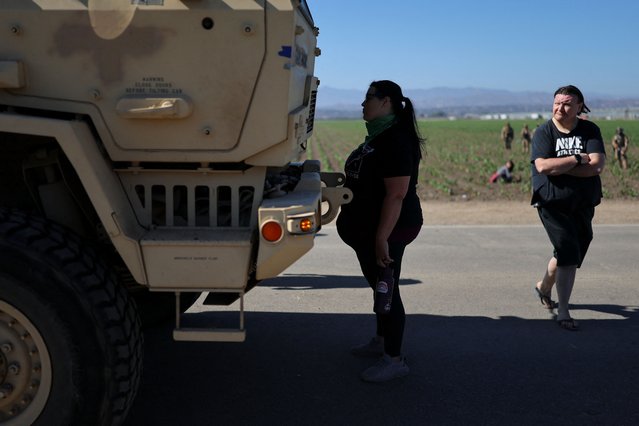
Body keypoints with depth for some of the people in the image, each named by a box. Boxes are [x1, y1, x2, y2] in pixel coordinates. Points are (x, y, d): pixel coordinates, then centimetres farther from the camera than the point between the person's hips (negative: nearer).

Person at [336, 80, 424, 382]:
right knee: (378, 286, 20)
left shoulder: (397, 141, -21)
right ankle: (381, 342, 36)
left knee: (386, 289, -3)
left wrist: (382, 238, -29)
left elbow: (396, 194, -27)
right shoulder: (378, 137, 12)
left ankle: (394, 360, 7)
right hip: (369, 231, 10)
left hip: (387, 231, -10)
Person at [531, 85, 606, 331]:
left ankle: (543, 287, 44)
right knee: (568, 254, -12)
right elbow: (543, 166, -21)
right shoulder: (544, 132, -5)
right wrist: (577, 159, -16)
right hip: (552, 204, -4)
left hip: (583, 205, 4)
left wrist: (559, 167, -18)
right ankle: (563, 313, -4)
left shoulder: (590, 131, -1)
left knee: (568, 254, 16)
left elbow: (597, 165, -15)